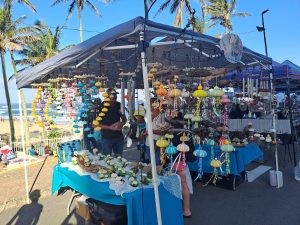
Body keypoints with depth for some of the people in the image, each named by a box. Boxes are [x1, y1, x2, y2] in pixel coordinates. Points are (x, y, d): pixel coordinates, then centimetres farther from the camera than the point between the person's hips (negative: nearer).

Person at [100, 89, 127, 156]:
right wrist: (109, 127, -18)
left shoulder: (118, 105, 2)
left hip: (119, 137, 4)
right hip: (106, 138, -4)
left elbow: (124, 119, 14)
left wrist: (122, 123, -9)